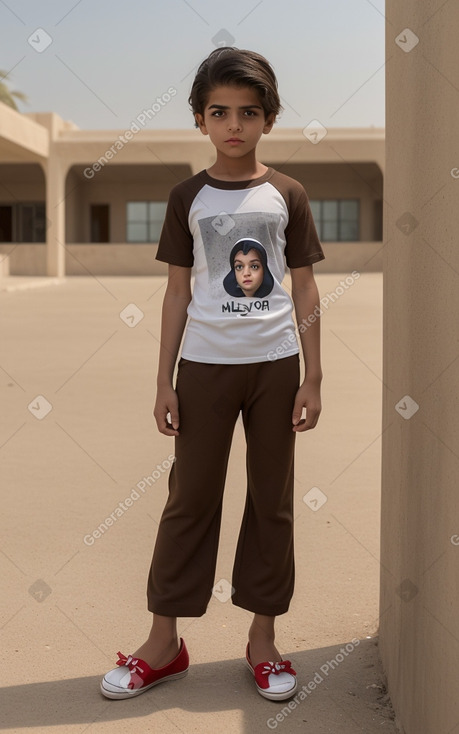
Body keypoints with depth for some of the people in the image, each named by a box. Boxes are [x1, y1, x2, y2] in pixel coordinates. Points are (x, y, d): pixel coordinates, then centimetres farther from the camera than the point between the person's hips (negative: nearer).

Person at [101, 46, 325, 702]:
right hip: (205, 364, 0)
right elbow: (178, 292, 4)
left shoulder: (287, 195, 3)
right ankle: (164, 643, 16)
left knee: (272, 499, 7)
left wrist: (313, 377, -1)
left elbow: (304, 290, 4)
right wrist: (165, 382, 1)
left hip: (276, 363, 1)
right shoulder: (189, 197, 3)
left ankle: (263, 637, 20)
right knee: (190, 498, 5)